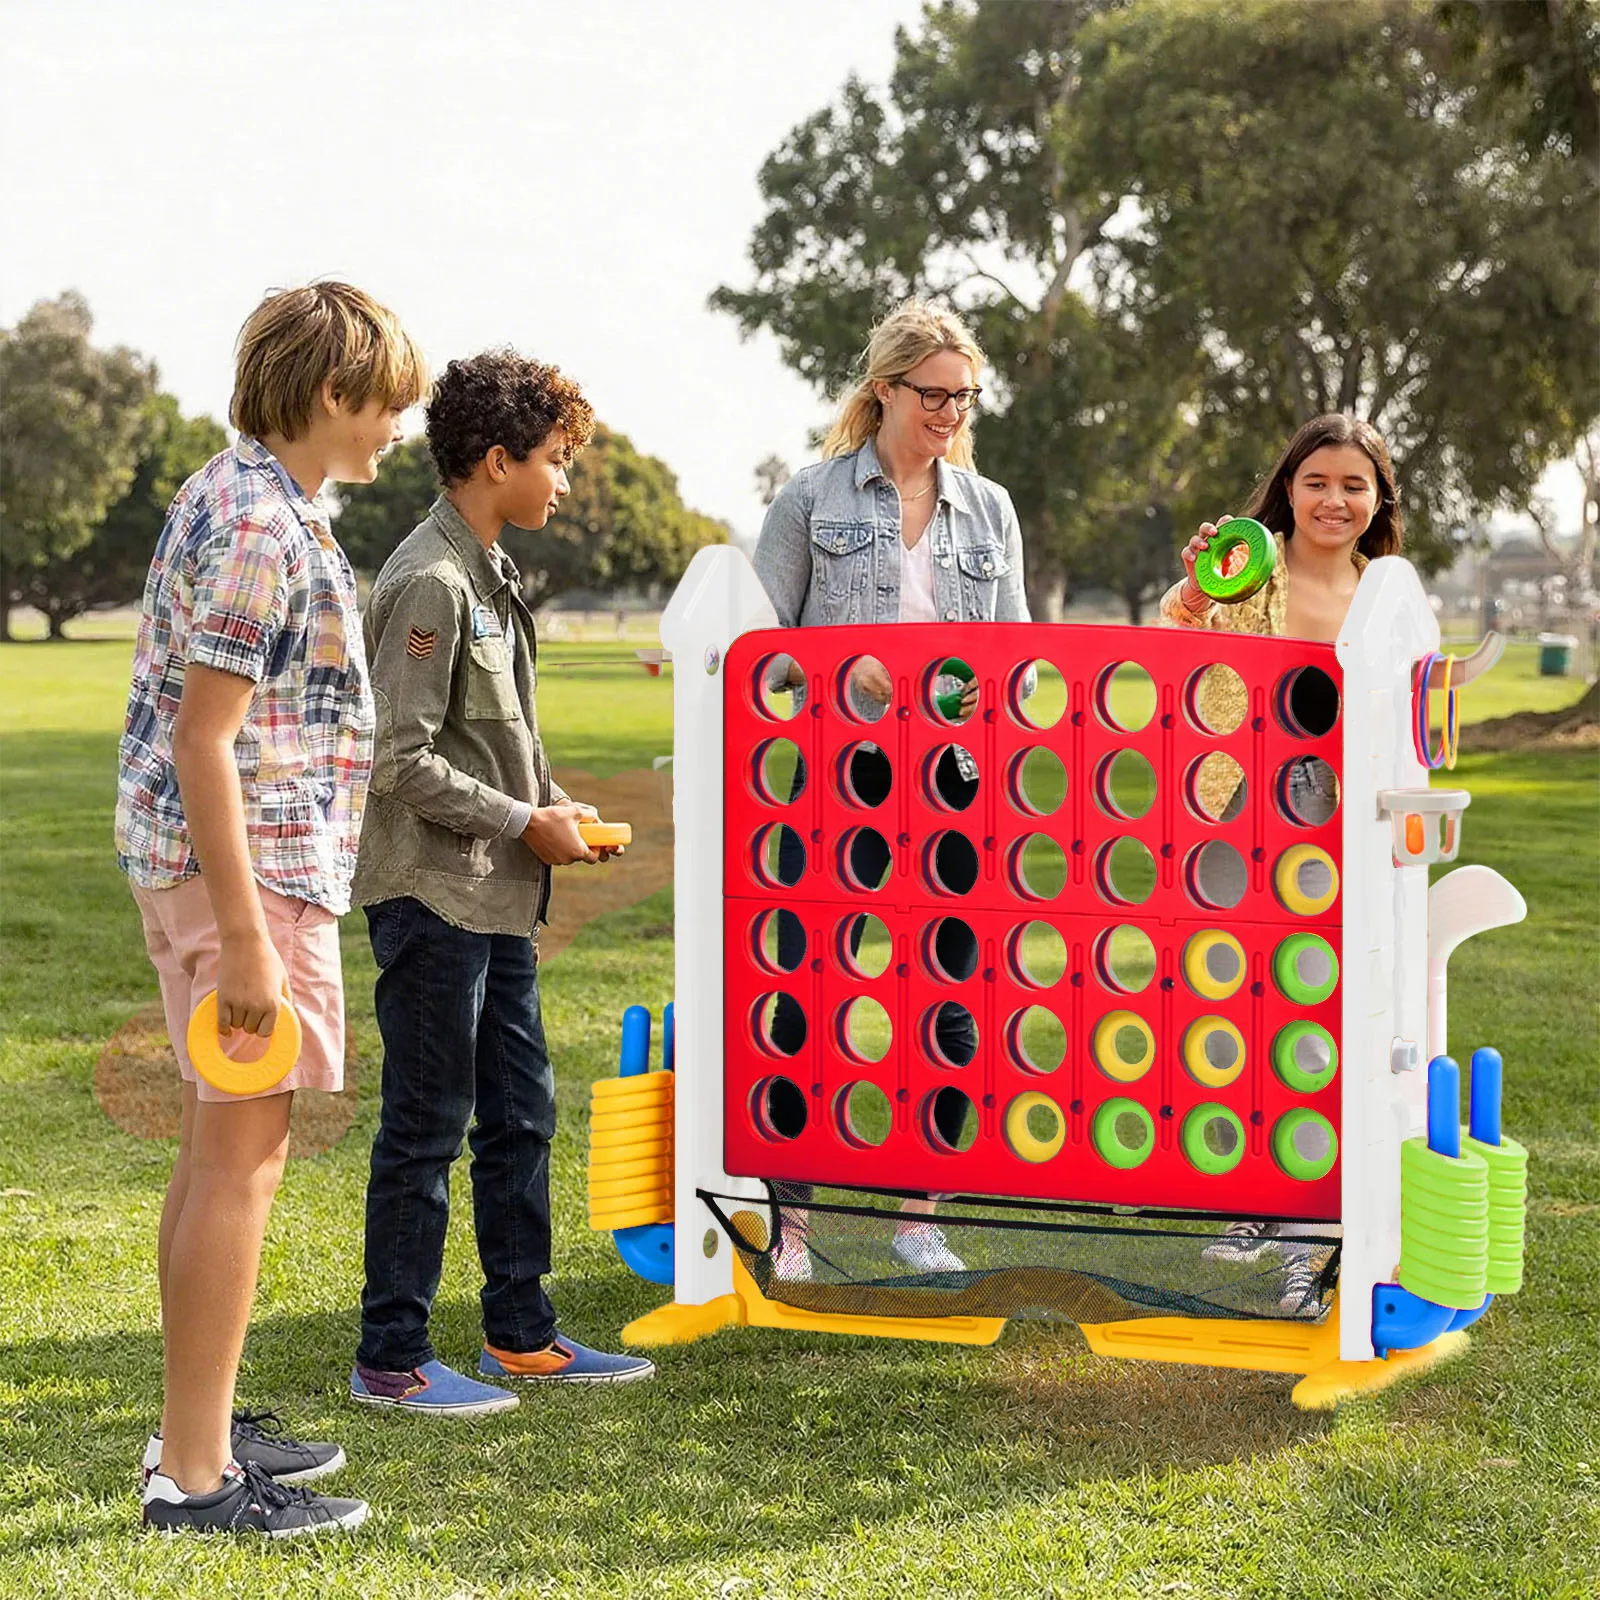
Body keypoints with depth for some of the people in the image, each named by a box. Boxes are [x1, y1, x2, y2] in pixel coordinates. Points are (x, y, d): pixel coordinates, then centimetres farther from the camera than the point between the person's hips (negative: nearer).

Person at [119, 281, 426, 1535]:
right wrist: (246, 939, -24)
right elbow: (204, 741, -23)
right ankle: (195, 1475, 0)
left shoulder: (245, 501, 15)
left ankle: (199, 1427, 26)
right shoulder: (263, 528, -18)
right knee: (243, 1155, -6)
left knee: (219, 1147, 16)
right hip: (253, 868, -11)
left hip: (224, 860, 11)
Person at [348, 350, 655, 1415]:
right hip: (434, 896, -10)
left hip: (497, 900, 10)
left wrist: (557, 803, 7)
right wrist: (524, 823, -14)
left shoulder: (491, 575, 14)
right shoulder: (430, 581, -16)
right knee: (428, 1127, -2)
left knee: (520, 1113, 14)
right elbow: (400, 761, -21)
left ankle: (524, 1335, 25)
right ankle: (392, 1359, 9)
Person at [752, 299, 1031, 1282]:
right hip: (841, 769, -3)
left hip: (956, 775, 3)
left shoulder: (990, 509, 12)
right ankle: (790, 1221, 7)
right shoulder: (813, 498, 2)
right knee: (808, 997, -3)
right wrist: (846, 666, -16)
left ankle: (919, 1216, 19)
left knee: (948, 1006, 6)